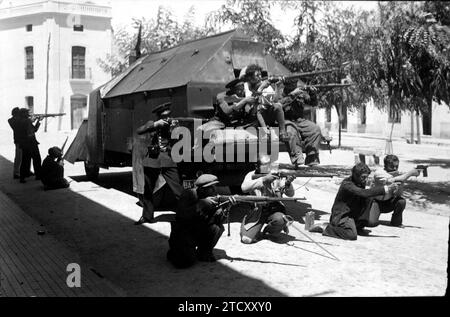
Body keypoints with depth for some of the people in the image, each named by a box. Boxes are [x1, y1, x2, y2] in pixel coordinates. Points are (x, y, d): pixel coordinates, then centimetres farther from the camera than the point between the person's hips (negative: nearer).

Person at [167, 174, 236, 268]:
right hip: (182, 232, -5)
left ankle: (204, 252, 2)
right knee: (187, 261, -25)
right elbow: (182, 214, -32)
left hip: (200, 231, 5)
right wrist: (202, 203, -35)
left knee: (217, 227, -22)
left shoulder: (213, 198, -5)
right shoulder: (188, 194, -17)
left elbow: (219, 220, -11)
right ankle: (174, 252, 11)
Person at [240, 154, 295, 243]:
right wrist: (263, 179, -31)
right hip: (257, 211, 0)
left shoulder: (277, 175, -3)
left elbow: (290, 194, -6)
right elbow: (244, 188, -25)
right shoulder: (252, 175, -3)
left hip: (275, 210, 0)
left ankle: (269, 232, -1)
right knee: (246, 239, -19)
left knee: (280, 219, -36)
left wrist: (288, 184, -28)